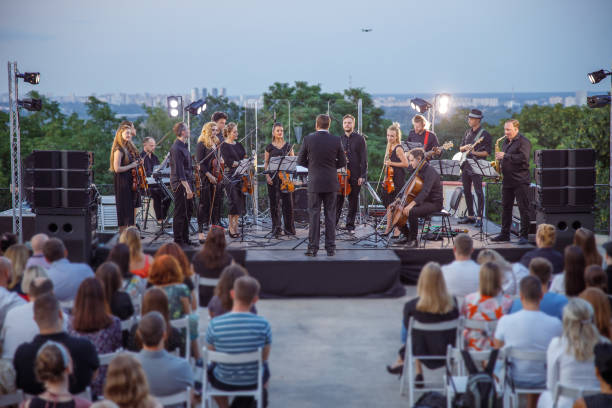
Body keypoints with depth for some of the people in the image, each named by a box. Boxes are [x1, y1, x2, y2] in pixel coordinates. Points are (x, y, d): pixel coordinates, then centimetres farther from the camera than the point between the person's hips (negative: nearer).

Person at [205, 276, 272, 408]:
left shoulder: (214, 324, -21)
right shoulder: (263, 324, -21)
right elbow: (264, 357, -8)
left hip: (223, 382, -1)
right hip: (253, 381, 1)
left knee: (210, 368, 36)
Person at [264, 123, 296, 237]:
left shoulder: (288, 146, 9)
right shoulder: (269, 147, 7)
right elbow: (266, 163, 7)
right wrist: (267, 176, -5)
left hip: (285, 176, 0)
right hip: (273, 177, 0)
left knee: (288, 202, -4)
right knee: (274, 203, 0)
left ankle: (289, 228, 5)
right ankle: (276, 229, 8)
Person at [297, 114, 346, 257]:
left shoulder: (308, 139, -6)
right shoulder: (336, 140, -4)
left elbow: (301, 161, 1)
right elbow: (342, 162, 2)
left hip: (314, 182, -1)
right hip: (331, 183, 1)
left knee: (314, 215, 4)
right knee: (330, 215, 7)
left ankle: (313, 248, 3)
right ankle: (330, 248, 8)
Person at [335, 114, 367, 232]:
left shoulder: (360, 139, 1)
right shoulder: (339, 139, 12)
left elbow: (364, 158, -2)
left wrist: (362, 175, -9)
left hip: (355, 175, -2)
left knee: (353, 201, 5)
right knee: (338, 200, -3)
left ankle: (350, 225, 13)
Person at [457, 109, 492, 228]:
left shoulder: (484, 134, -6)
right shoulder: (467, 132, 16)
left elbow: (487, 152, -10)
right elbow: (461, 148, 19)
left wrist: (475, 152, -24)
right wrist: (465, 147, -3)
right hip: (465, 165, 8)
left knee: (478, 191, -9)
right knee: (466, 191, 11)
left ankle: (479, 218, -9)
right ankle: (470, 216, 20)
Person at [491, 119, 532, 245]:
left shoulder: (523, 141, -8)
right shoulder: (505, 142, 17)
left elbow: (524, 158, -21)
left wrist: (505, 156, -20)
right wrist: (499, 159, 6)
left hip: (520, 181, -8)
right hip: (507, 180, 8)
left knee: (523, 209, -5)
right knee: (506, 207, 11)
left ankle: (524, 236, -2)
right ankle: (505, 234, 19)